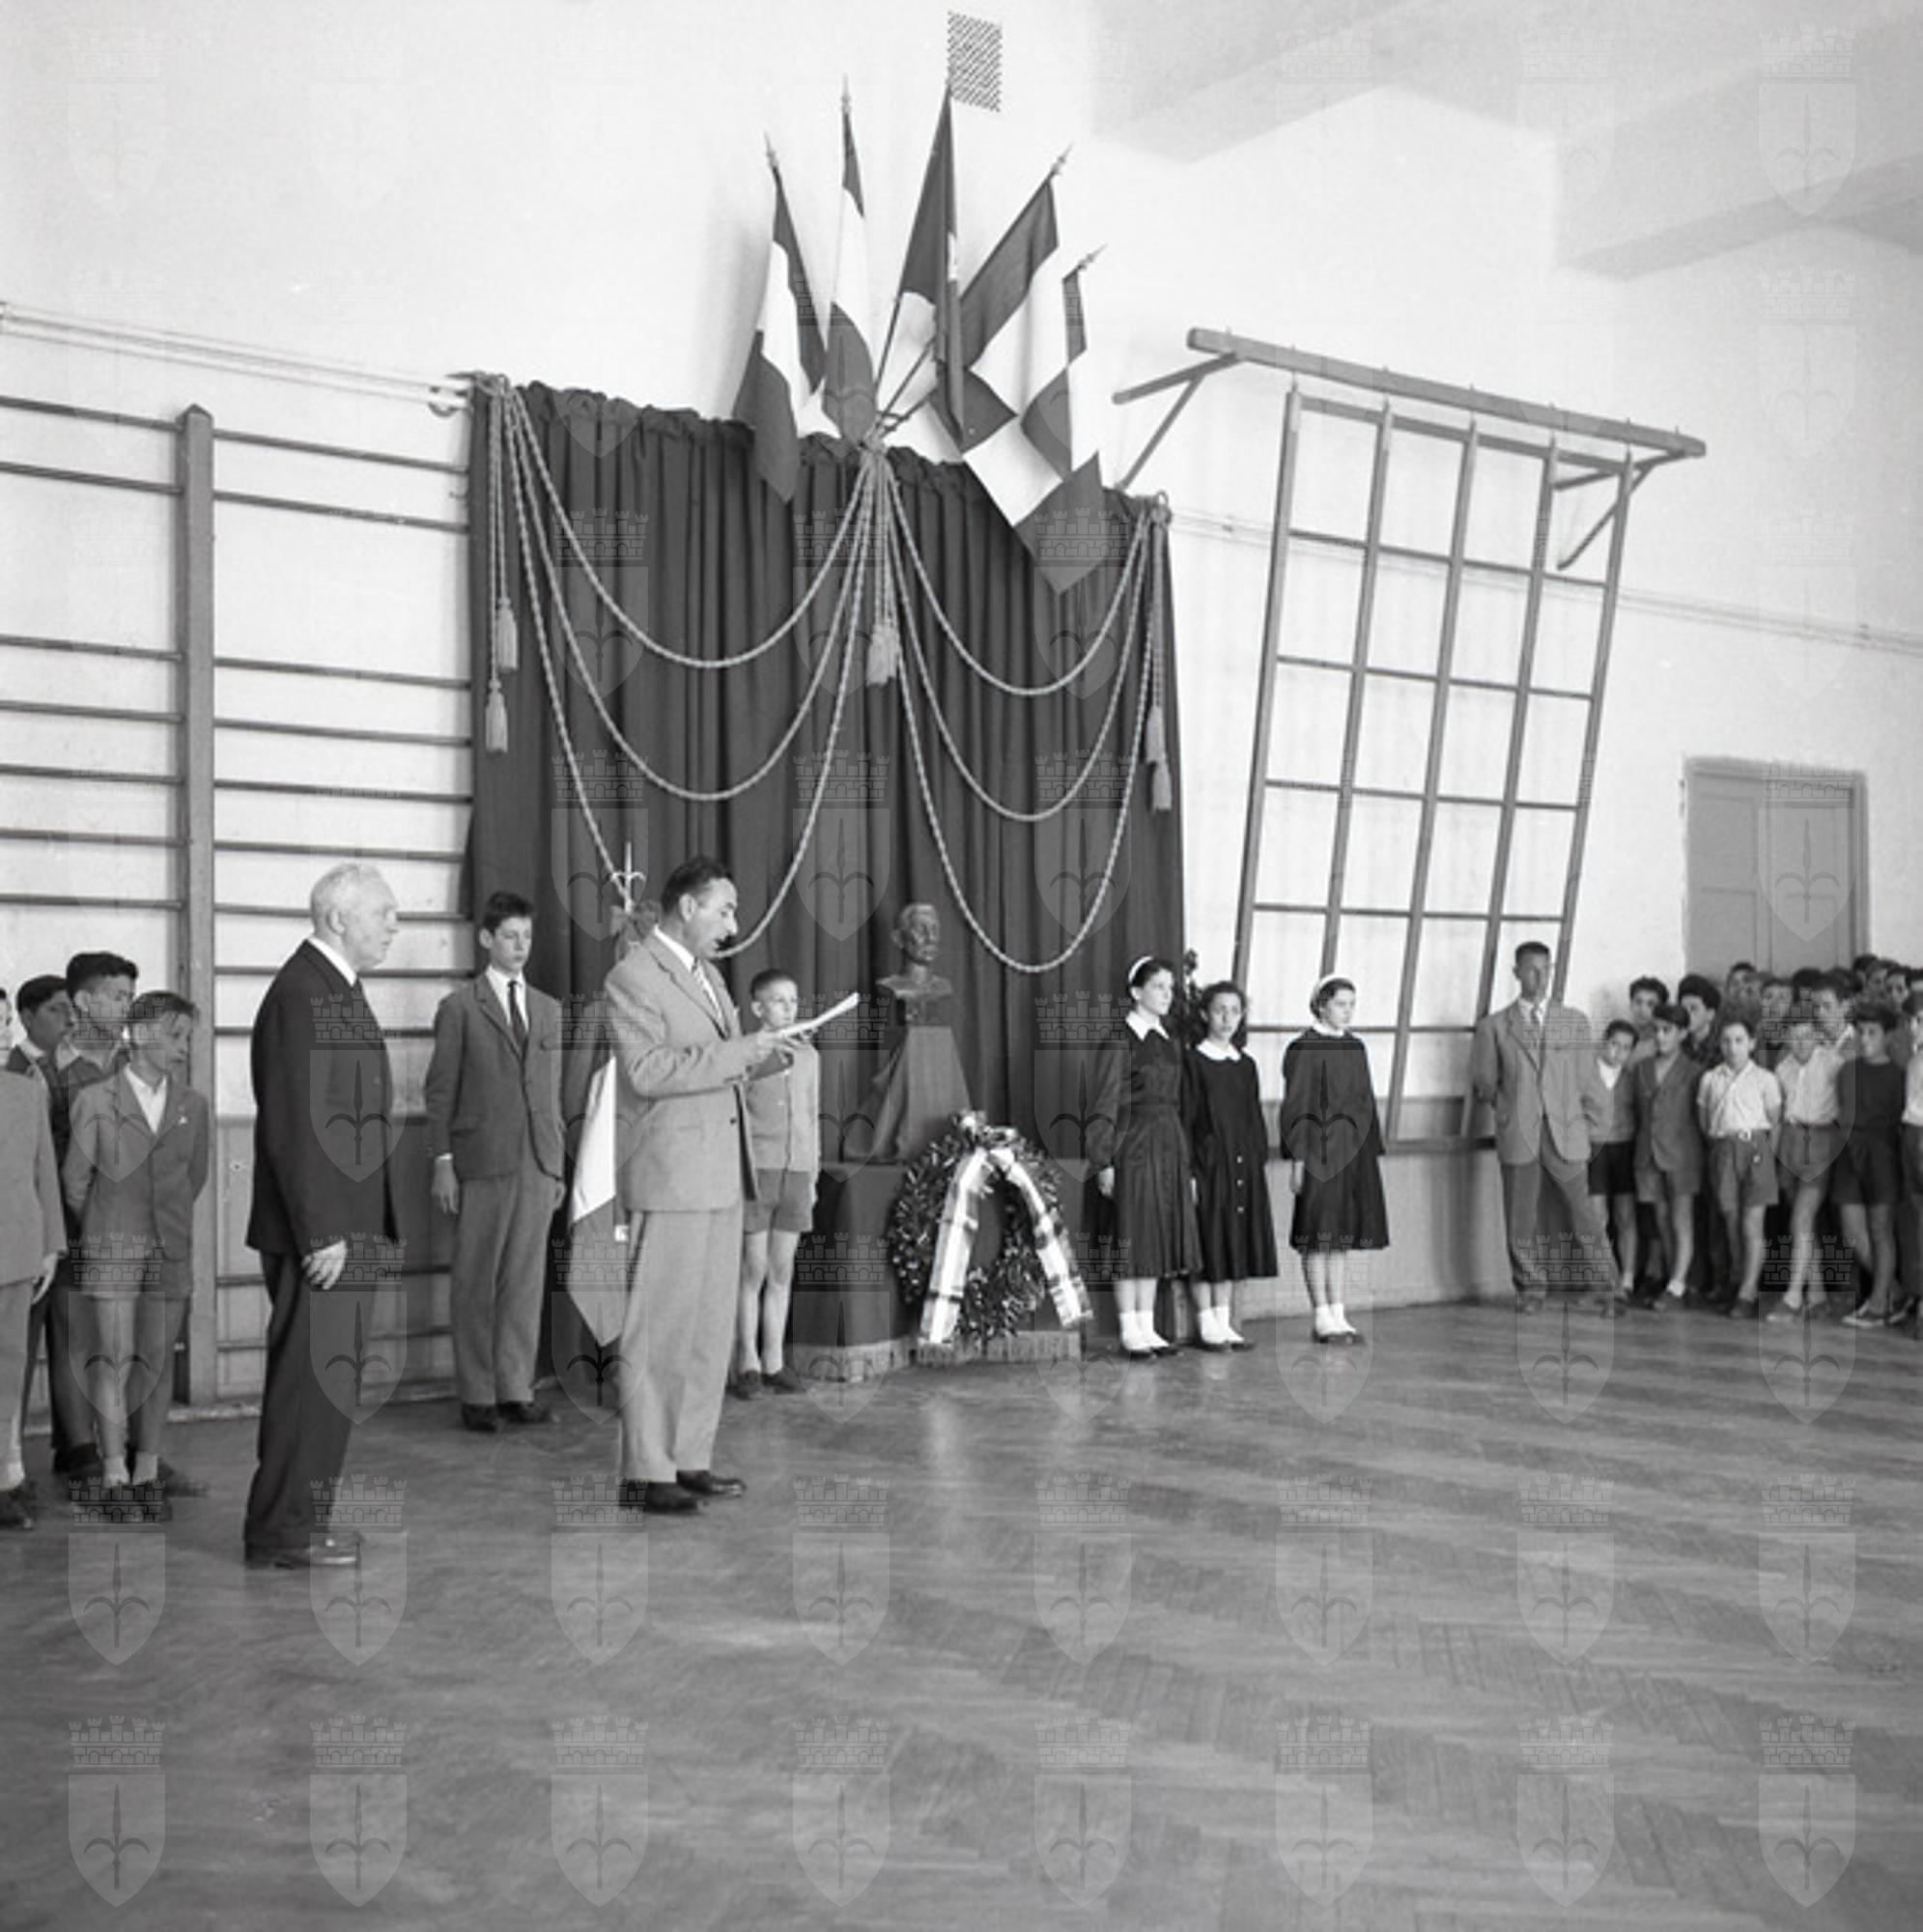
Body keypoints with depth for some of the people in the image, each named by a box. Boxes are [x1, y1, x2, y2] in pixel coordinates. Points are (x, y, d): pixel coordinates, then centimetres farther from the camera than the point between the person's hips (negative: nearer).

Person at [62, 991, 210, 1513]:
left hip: (170, 1251, 3)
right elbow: (74, 1178, 3)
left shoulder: (192, 1105, 5)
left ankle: (147, 1474, 13)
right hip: (110, 1250, -3)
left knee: (157, 1362, 5)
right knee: (113, 1359, -3)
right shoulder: (95, 1101, -4)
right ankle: (115, 1476, 2)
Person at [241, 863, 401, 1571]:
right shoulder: (299, 995, -15)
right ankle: (280, 1533, 6)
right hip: (317, 1230, -10)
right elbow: (294, 1127, -21)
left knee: (330, 1379, 15)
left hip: (345, 1227, 10)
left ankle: (302, 1519, 25)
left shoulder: (340, 990, 16)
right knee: (308, 1376, -3)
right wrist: (321, 1234, -21)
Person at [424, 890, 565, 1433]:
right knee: (475, 1281, 1)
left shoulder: (548, 1009, 16)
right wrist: (442, 1162, -8)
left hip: (536, 1164, 4)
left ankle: (516, 1390, 12)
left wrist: (558, 1163, 13)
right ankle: (477, 1395, 8)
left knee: (526, 1278, 5)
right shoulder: (459, 1007, 2)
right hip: (481, 1163, -4)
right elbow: (440, 1090, 0)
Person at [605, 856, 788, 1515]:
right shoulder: (633, 976, -9)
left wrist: (759, 1052, 11)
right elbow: (647, 1070, -21)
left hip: (719, 1175, 9)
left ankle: (690, 1459, 19)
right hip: (669, 1176, -9)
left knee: (711, 1325, 11)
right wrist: (737, 1053, -20)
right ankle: (643, 1472, 2)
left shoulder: (708, 975, 20)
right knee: (658, 1328, -5)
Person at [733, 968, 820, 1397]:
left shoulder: (809, 1055, 12)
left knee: (782, 1271, 8)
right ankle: (749, 1363, 7)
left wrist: (814, 1174, 16)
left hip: (796, 1173, 5)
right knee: (753, 1270, -1)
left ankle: (774, 1361, 15)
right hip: (756, 1169, -4)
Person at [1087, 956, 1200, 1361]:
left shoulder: (1169, 1045, 14)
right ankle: (1130, 1332, 3)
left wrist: (1188, 1167, 15)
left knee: (1157, 1240, 8)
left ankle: (1147, 1326, 15)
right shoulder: (1119, 1042, -7)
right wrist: (1103, 1161, -15)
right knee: (1132, 1240, -3)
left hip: (1169, 1147, 7)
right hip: (1133, 1147, -7)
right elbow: (1105, 1106, -10)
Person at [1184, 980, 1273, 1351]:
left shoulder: (1246, 1066, 12)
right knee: (1208, 1242, -2)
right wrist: (1188, 1171, -15)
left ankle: (1225, 1321, 15)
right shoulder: (1193, 1061, -5)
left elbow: (1256, 1118, 15)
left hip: (1243, 1165, 6)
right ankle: (1206, 1324, 5)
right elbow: (1186, 1118, -9)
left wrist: (1261, 1161, 8)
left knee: (1235, 1244, 7)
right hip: (1207, 1162, -6)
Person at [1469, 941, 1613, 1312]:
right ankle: (1531, 1290, 12)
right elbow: (1482, 1082, 12)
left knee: (1583, 1214, -1)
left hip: (1566, 1133, 0)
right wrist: (1509, 1105, 5)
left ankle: (1597, 1288, 9)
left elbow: (1588, 1077, 12)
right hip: (1518, 1135, 0)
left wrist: (1591, 1121, 9)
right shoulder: (1494, 1026, 8)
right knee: (1520, 1219, 1)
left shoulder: (1575, 1020, 12)